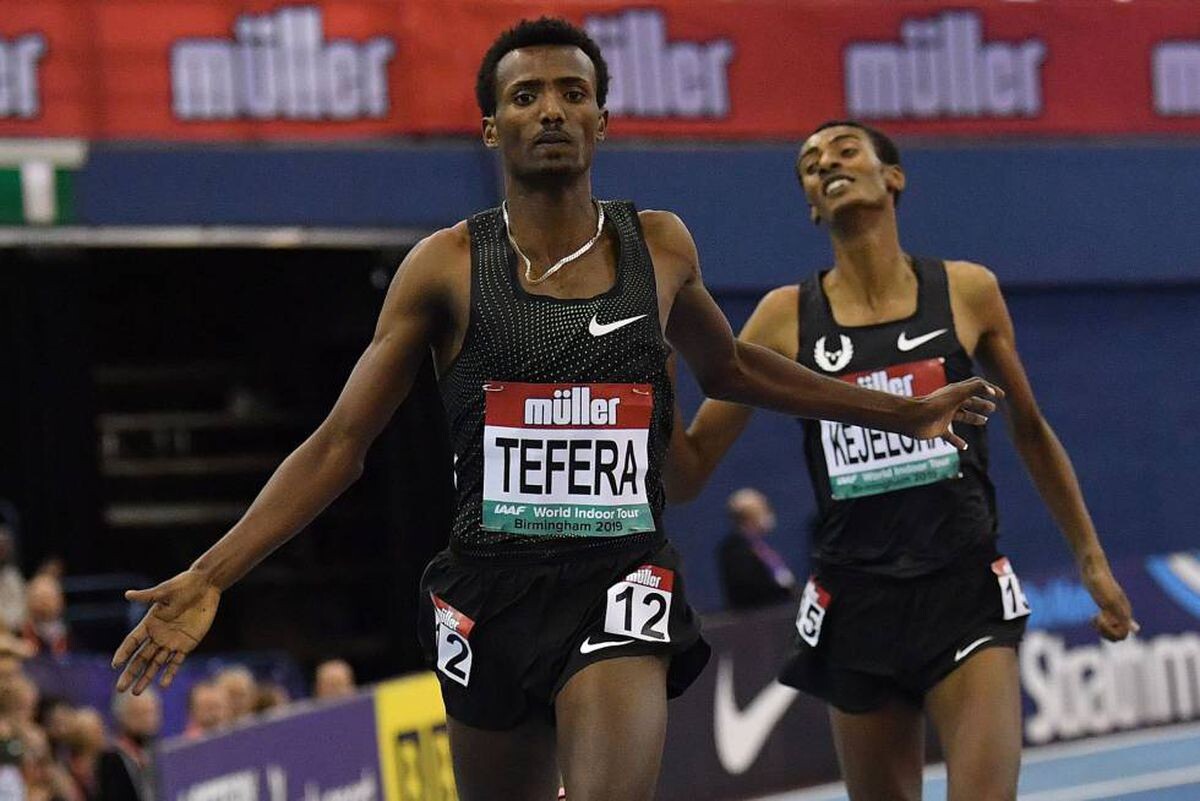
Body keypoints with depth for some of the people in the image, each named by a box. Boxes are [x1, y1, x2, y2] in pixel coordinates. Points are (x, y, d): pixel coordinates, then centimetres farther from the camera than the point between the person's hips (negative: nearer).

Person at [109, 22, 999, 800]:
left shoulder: (660, 247, 6)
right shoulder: (448, 266, -1)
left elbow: (729, 367, 27)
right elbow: (339, 445, 0)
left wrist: (905, 413, 32)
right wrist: (211, 576, -10)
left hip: (620, 582, 0)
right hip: (492, 588, 0)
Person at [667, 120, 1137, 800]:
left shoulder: (967, 291, 2)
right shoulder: (786, 317, 3)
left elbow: (1030, 431, 17)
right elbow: (687, 473, 4)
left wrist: (1092, 560, 19)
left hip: (966, 592, -1)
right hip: (856, 606, 1)